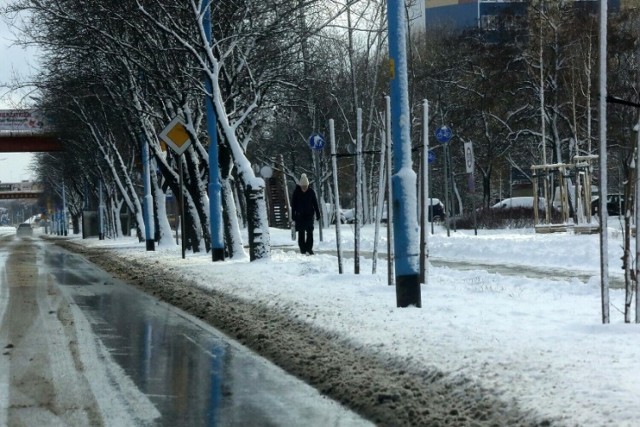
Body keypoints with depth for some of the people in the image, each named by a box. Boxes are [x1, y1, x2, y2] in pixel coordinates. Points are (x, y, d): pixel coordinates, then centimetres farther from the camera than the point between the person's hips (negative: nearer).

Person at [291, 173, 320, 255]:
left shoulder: (311, 192, 0)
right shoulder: (296, 192, -3)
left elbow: (315, 204, 6)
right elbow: (293, 204, 1)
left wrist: (318, 214, 4)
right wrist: (293, 215, -3)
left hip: (309, 215, 1)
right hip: (300, 216, -1)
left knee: (310, 232, -3)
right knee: (301, 233, 2)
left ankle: (309, 248, 3)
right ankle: (302, 249, 7)